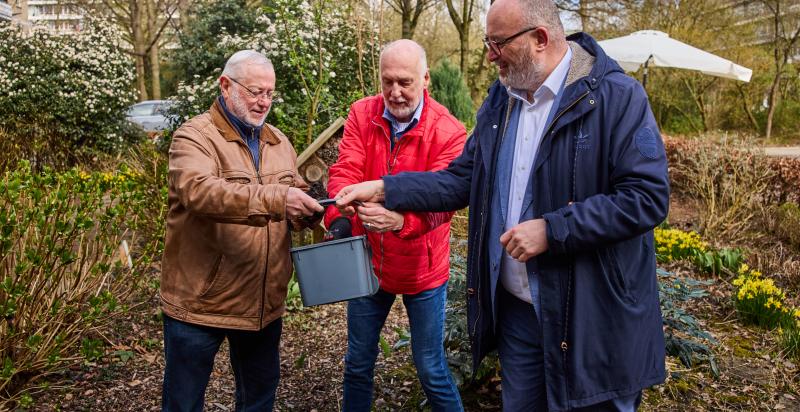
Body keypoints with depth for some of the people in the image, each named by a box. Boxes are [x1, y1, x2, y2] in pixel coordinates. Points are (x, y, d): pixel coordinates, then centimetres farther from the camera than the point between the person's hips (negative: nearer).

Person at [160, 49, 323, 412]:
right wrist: (275, 199, -39)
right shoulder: (194, 136, -12)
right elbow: (198, 190, -31)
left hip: (264, 301, 6)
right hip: (199, 300, -5)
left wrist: (313, 208, -11)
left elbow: (296, 195, 14)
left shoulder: (278, 141, 10)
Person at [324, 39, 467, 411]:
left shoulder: (448, 131, -16)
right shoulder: (362, 115, -5)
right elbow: (345, 171, -16)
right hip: (367, 261, 4)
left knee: (430, 369, 9)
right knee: (357, 363, 18)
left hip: (422, 267, -3)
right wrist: (339, 217, -37)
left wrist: (401, 220, -47)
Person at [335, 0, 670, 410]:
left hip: (593, 317, -6)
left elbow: (647, 197, -19)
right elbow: (461, 181, 9)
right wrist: (383, 189, 1)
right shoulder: (499, 101, 7)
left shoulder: (618, 97, -14)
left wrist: (551, 230, -23)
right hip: (516, 308, 6)